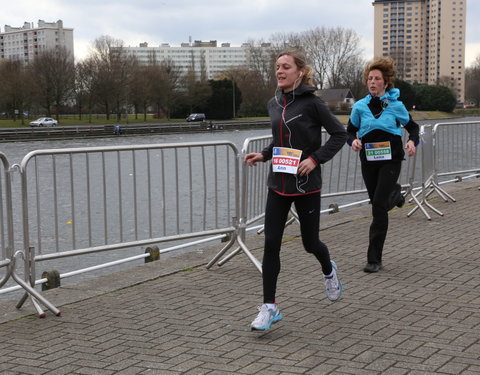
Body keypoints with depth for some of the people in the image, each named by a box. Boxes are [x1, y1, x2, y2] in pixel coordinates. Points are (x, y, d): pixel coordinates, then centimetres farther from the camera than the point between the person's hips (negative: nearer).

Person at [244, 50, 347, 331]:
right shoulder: (274, 104, 7)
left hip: (306, 185, -5)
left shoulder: (311, 103, -11)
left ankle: (329, 270, 44)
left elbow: (340, 134, -7)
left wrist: (316, 158, -17)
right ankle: (270, 307, 4)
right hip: (278, 184, 5)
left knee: (310, 242, 9)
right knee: (271, 243, -3)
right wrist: (263, 155, 5)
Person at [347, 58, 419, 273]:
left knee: (379, 207, -13)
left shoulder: (396, 106, -3)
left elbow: (412, 127, 9)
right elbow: (350, 131, 11)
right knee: (377, 202, 17)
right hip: (368, 160, 3)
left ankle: (374, 259, -8)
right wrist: (354, 141, -12)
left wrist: (412, 142, -12)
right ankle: (394, 194, 57)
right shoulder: (360, 106, 1)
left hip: (390, 160, -3)